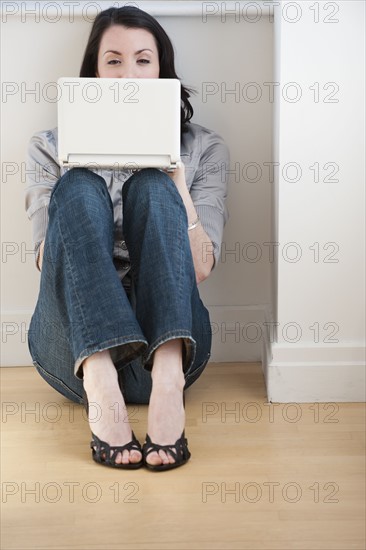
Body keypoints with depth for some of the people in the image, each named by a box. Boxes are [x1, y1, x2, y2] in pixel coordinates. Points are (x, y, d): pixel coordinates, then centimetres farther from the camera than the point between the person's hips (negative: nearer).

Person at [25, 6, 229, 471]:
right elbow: (47, 260, 3)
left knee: (151, 186, -20)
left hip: (168, 335, 0)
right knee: (78, 187, -22)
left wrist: (175, 174, -6)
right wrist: (85, 164, -6)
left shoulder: (202, 148, 16)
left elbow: (200, 269, 3)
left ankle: (168, 379, -41)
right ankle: (99, 384, -43)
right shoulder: (52, 148, 17)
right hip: (77, 340, 0)